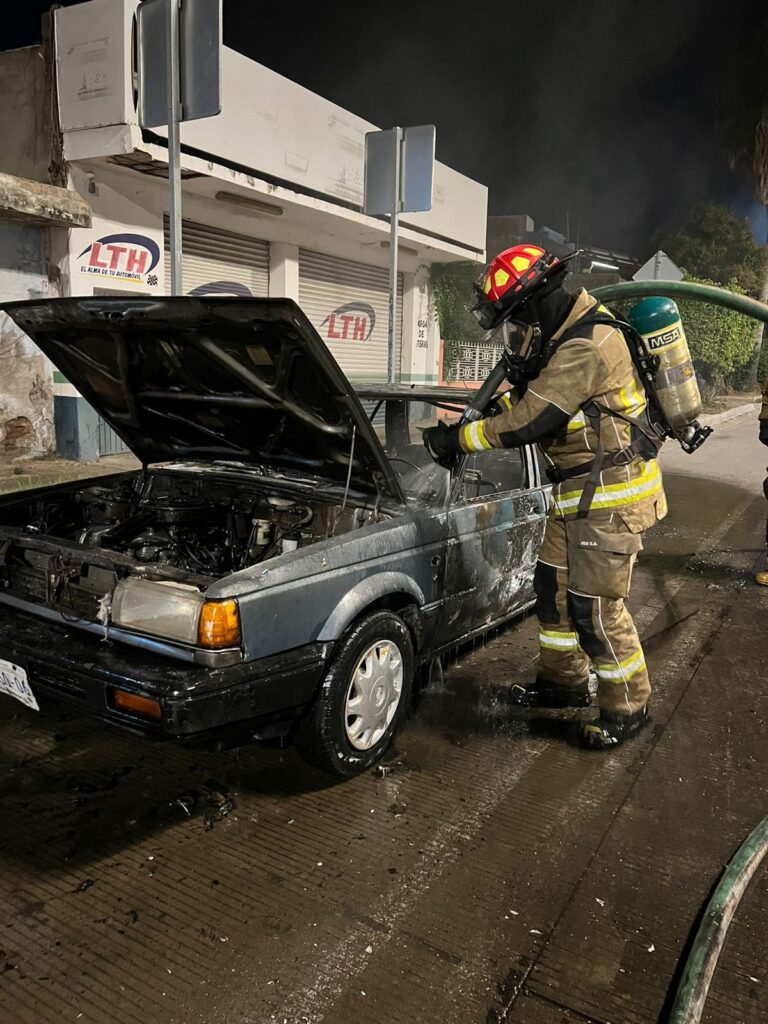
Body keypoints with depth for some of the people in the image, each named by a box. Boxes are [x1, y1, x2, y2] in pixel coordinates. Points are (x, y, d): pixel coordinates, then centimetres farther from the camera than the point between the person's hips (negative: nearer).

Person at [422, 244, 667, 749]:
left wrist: (457, 439, -16)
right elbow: (532, 400, 21)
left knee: (595, 605, -4)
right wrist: (504, 400, 2)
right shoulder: (565, 338, 8)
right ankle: (565, 681, 34)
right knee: (554, 587, 16)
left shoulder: (584, 349, -25)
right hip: (578, 492, 10)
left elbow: (527, 423, -25)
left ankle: (628, 708, 15)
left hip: (612, 492, -10)